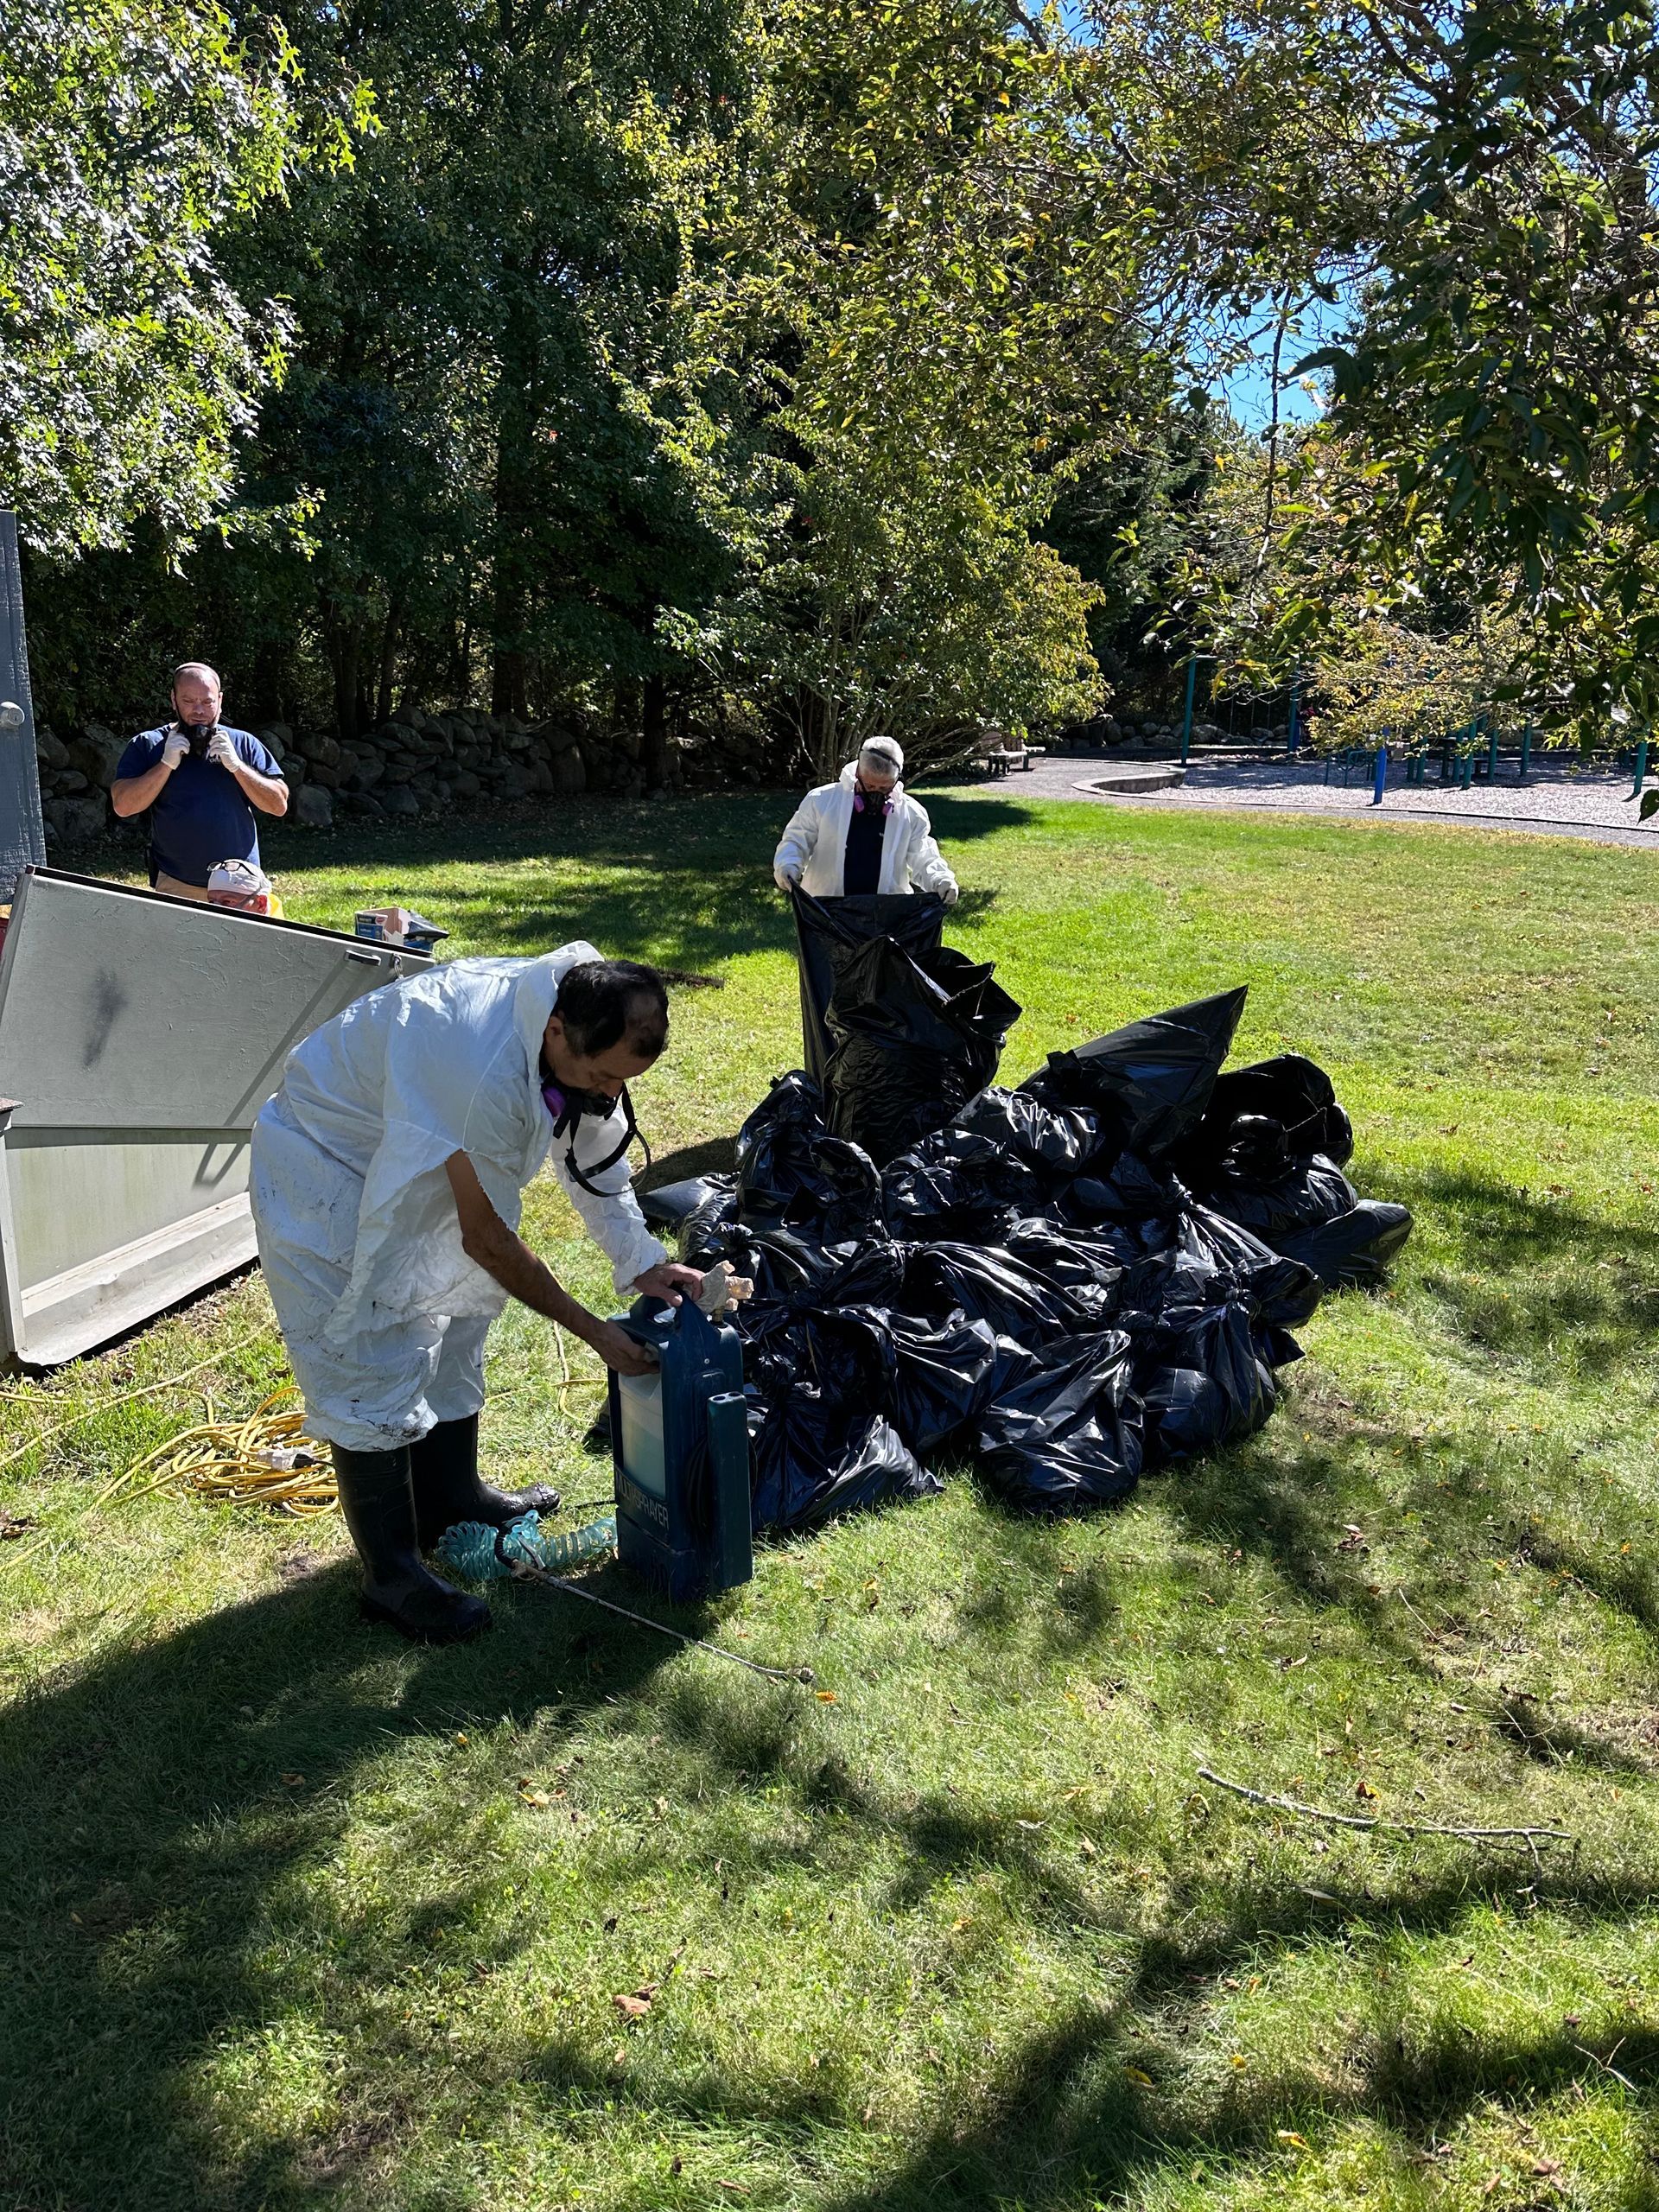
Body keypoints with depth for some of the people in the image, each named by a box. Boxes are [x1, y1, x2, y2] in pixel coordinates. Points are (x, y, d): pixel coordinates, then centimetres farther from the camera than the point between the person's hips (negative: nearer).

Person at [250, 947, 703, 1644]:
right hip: (328, 1174, -9)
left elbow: (595, 1143, 0)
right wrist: (595, 1333, -23)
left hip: (411, 1162, 9)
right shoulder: (484, 1067, -42)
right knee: (372, 1364, -6)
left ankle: (452, 1497, 38)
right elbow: (486, 1239, -31)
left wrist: (643, 1263, -10)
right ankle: (392, 1576, 8)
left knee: (453, 1323, 18)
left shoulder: (583, 1022, -17)